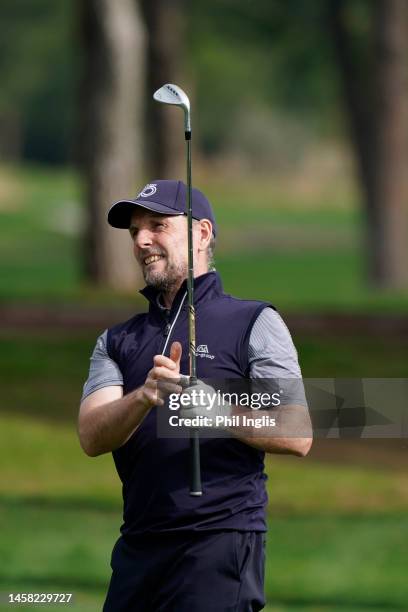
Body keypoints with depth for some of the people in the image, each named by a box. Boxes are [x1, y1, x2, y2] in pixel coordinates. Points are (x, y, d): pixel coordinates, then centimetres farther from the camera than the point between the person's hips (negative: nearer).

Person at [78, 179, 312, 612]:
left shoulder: (256, 323, 4)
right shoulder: (117, 341, 18)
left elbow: (298, 436, -5)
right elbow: (91, 437, 0)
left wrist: (211, 405, -19)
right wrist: (144, 397, -20)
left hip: (221, 542, -5)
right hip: (137, 547, 5)